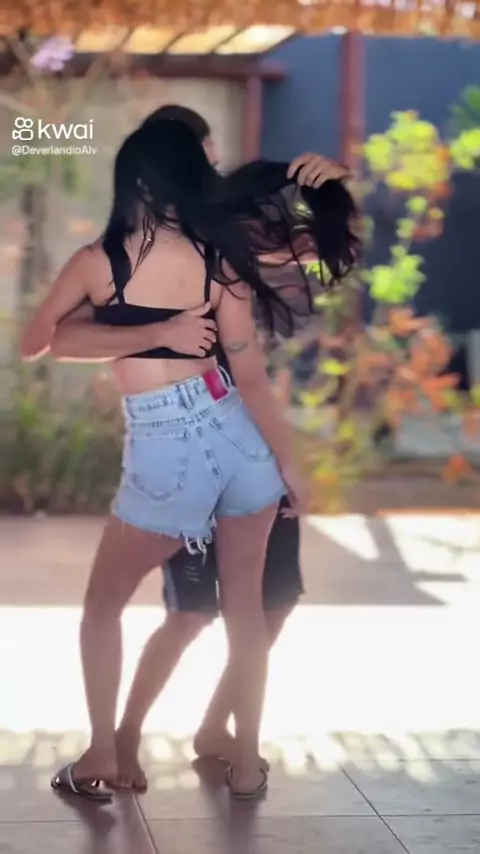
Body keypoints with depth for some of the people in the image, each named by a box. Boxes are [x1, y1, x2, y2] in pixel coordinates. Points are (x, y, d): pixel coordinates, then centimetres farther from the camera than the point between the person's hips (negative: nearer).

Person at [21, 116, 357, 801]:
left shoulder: (98, 261, -5)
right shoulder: (218, 260, 0)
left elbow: (32, 345, 9)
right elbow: (251, 376, 0)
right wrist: (287, 462, 8)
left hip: (165, 455, -3)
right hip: (235, 436, 3)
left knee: (103, 604, 18)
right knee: (245, 605, 16)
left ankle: (102, 758, 20)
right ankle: (246, 764, 21)